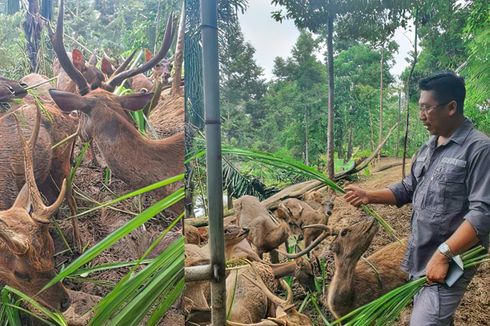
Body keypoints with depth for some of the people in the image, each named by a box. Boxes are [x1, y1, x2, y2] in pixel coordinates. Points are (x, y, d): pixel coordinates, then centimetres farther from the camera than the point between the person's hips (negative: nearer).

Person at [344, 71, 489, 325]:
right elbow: (407, 190, 16)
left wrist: (443, 254, -26)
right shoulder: (427, 149, 10)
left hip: (448, 262, -7)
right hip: (417, 257, 7)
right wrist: (369, 196, 1)